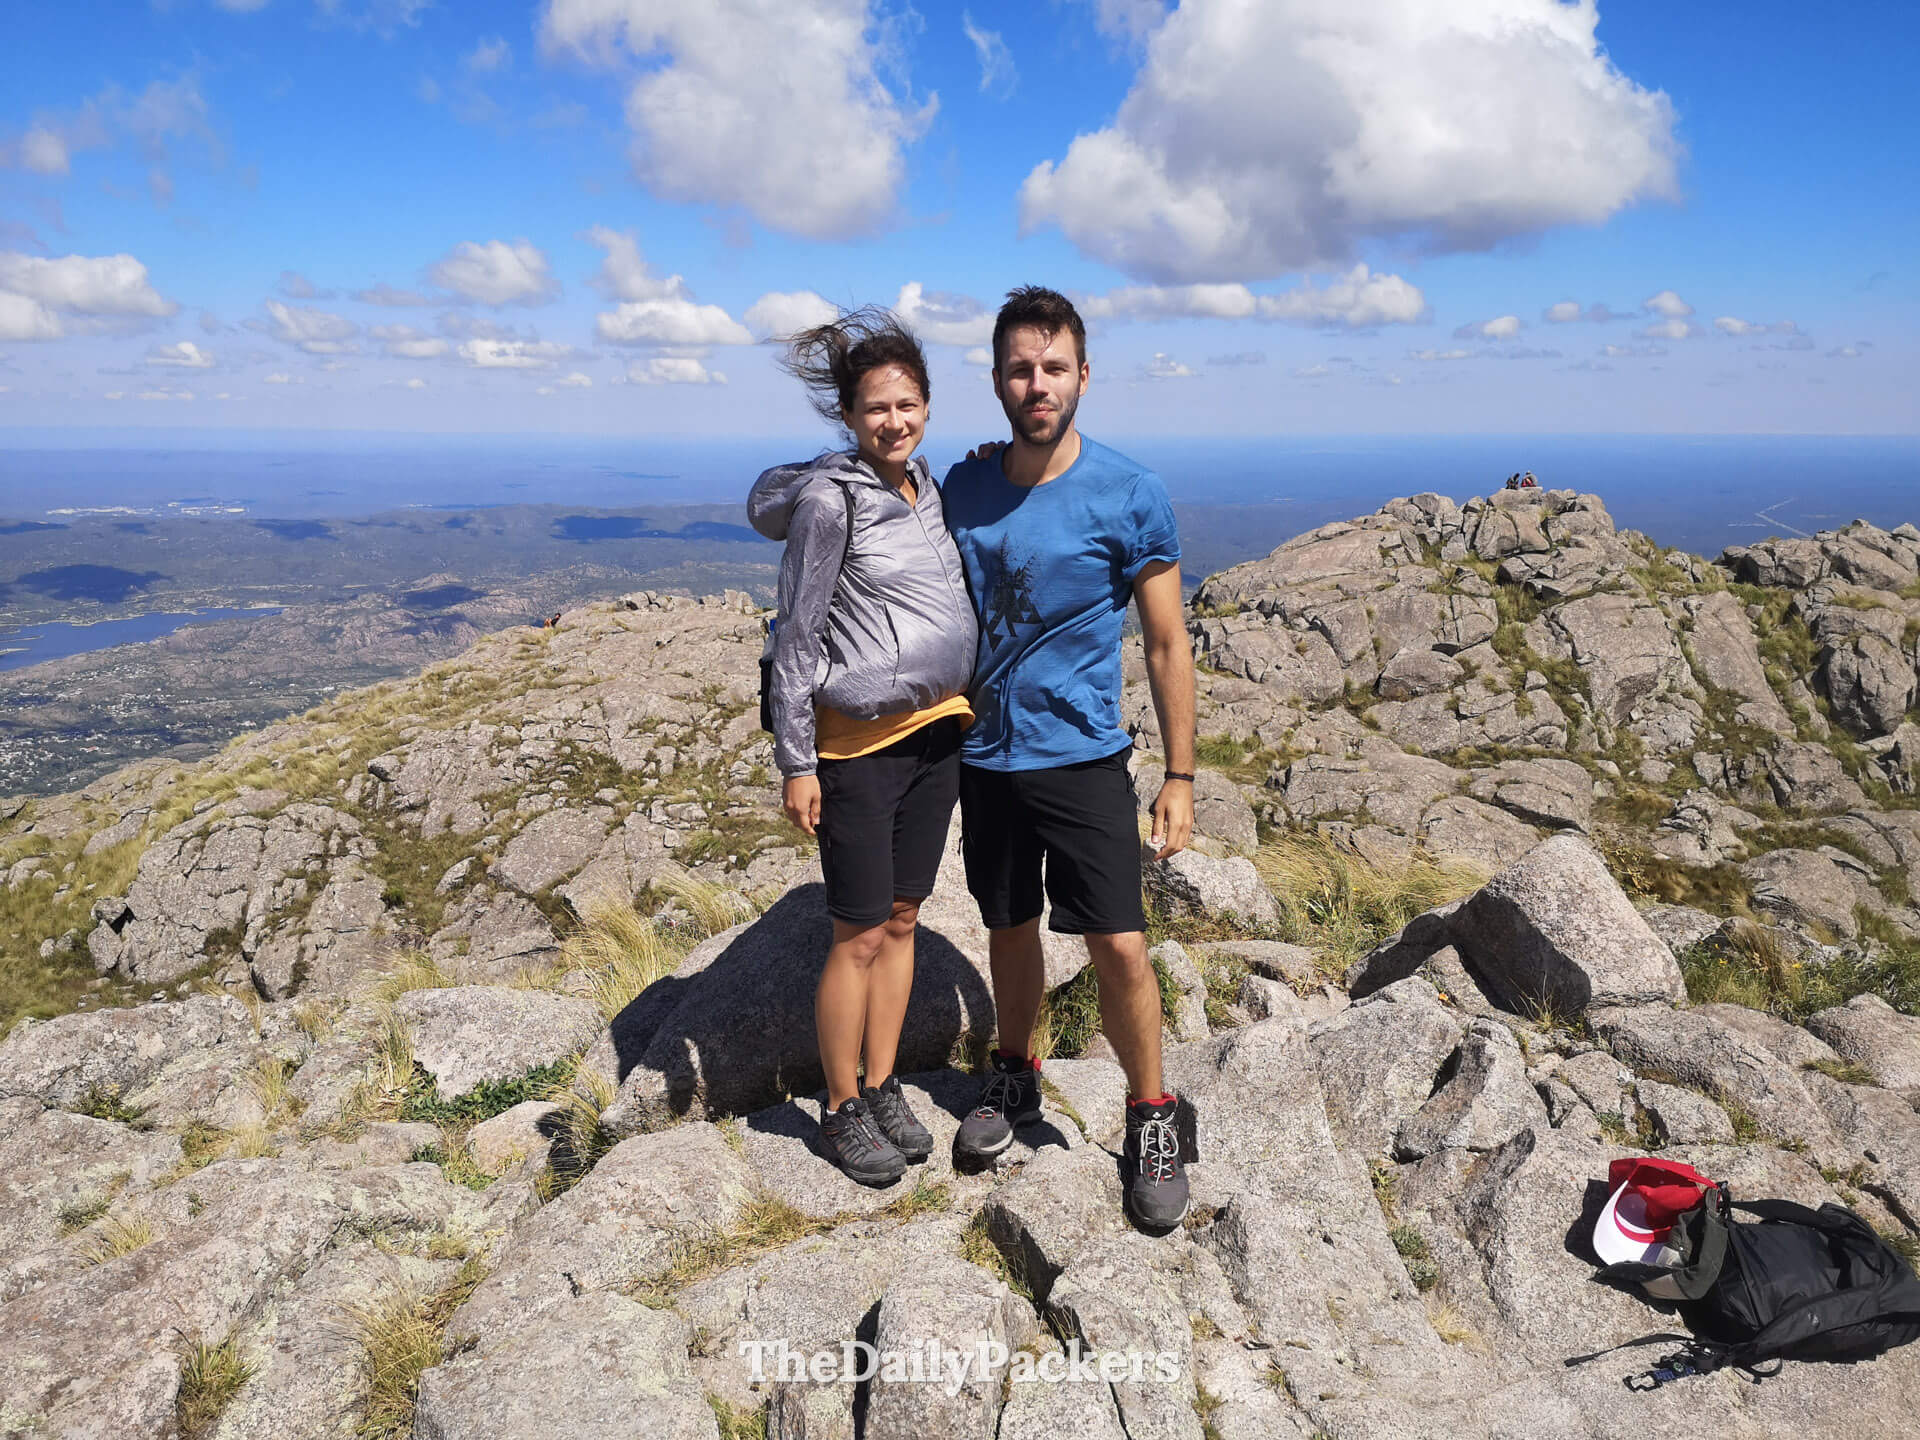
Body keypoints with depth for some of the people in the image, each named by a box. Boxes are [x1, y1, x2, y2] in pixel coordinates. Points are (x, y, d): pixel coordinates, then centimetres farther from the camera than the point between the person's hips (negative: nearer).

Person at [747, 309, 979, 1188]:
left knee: (901, 921, 15)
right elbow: (797, 637, -12)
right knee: (859, 937, 3)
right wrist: (796, 762, -13)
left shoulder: (925, 484, 8)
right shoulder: (828, 496, -13)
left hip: (936, 733, 7)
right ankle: (842, 1110, 21)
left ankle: (883, 1089, 29)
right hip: (859, 745, -6)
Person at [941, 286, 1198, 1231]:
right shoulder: (963, 488, 2)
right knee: (1010, 929, 17)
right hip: (984, 754, 4)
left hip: (1082, 755, -3)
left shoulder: (1129, 496, -9)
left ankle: (1151, 1120, 17)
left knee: (1119, 947, -5)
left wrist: (1180, 776, -6)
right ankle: (1013, 1076, 39)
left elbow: (1167, 646, -4)